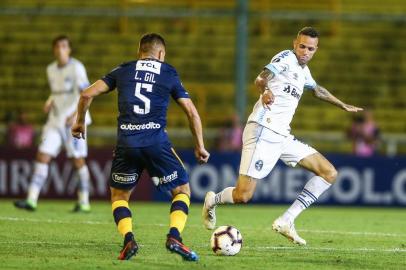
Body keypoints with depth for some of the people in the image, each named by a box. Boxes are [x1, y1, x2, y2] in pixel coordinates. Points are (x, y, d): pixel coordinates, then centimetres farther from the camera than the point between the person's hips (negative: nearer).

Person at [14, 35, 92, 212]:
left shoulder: (76, 68, -8)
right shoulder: (51, 70, 12)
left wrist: (77, 113, -26)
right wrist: (50, 102, 9)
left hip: (74, 121, -6)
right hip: (55, 121, 6)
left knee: (78, 160, 0)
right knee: (43, 156, -6)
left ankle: (84, 202, 11)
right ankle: (32, 199, -11)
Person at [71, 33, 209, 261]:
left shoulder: (123, 71, 16)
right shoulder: (169, 73, 13)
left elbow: (87, 94, 11)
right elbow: (191, 112, 10)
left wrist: (80, 122, 27)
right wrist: (200, 146, 19)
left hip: (126, 144, 1)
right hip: (157, 143, -1)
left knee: (119, 195, 21)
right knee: (182, 191, 16)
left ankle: (128, 239, -4)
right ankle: (174, 236, -8)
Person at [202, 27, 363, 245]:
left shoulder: (303, 71, 19)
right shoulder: (286, 58, -7)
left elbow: (317, 90, 42)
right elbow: (261, 79, -27)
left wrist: (343, 106, 54)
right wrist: (265, 90, -50)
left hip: (282, 137, 9)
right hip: (263, 132, -9)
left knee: (329, 173, 0)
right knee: (242, 196, -15)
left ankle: (286, 221, -3)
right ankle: (212, 201, 20)